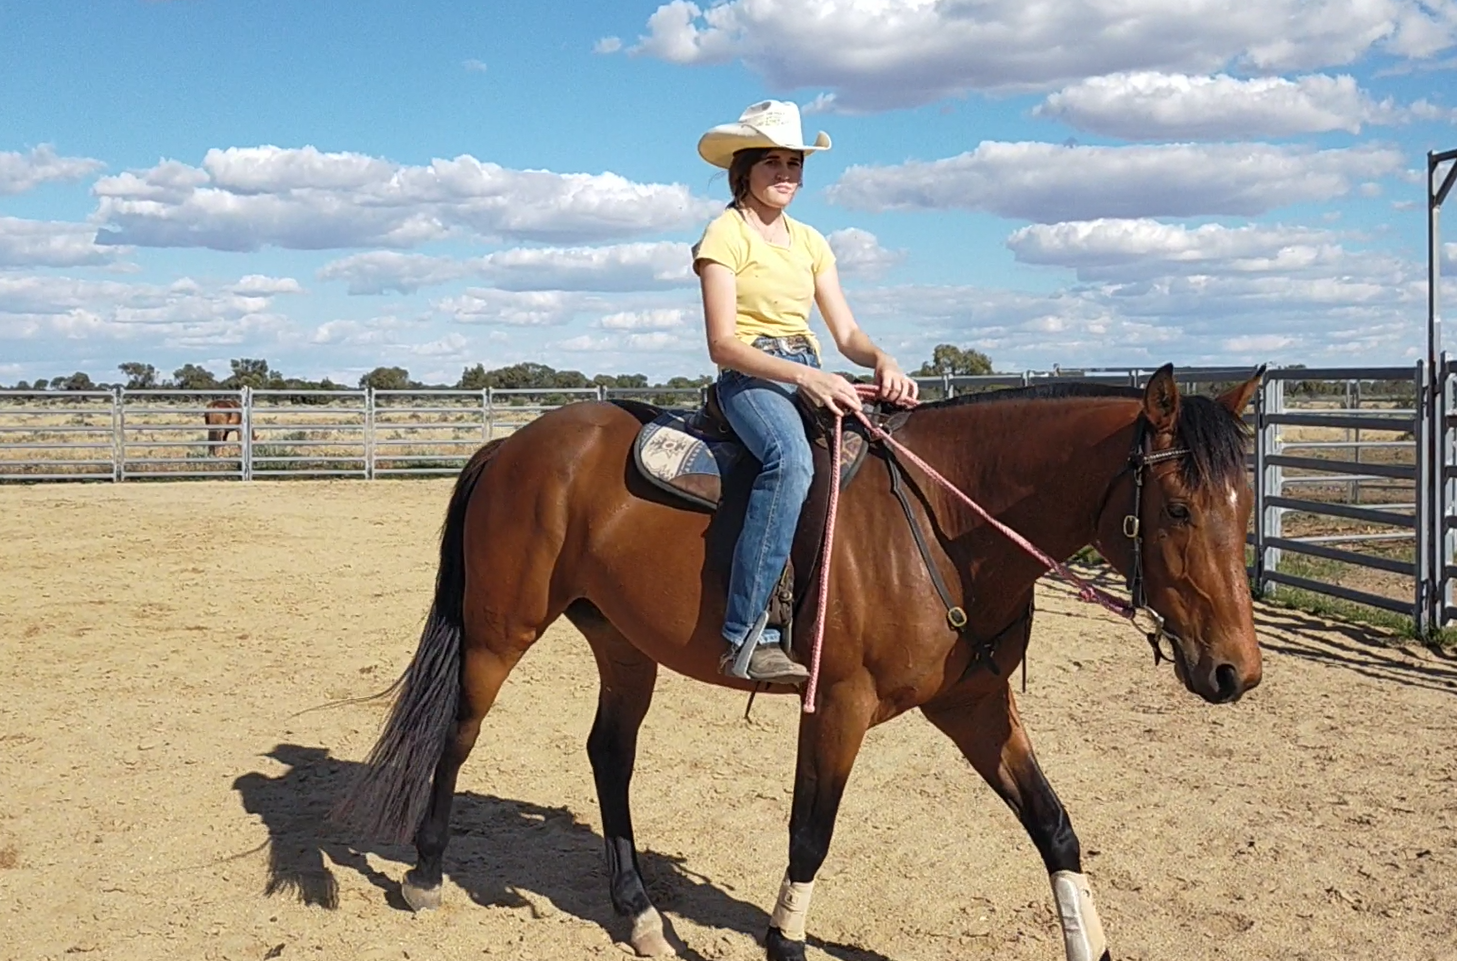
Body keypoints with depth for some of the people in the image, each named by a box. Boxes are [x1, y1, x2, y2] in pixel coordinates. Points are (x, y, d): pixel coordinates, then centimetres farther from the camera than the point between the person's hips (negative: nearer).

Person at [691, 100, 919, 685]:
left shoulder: (809, 241, 20)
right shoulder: (726, 234, -1)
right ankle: (746, 636, -39)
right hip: (750, 377, -7)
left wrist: (883, 362, -9)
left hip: (812, 377, 7)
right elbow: (722, 344, -11)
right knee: (791, 458, -38)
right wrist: (804, 376, -22)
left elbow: (846, 333, 14)